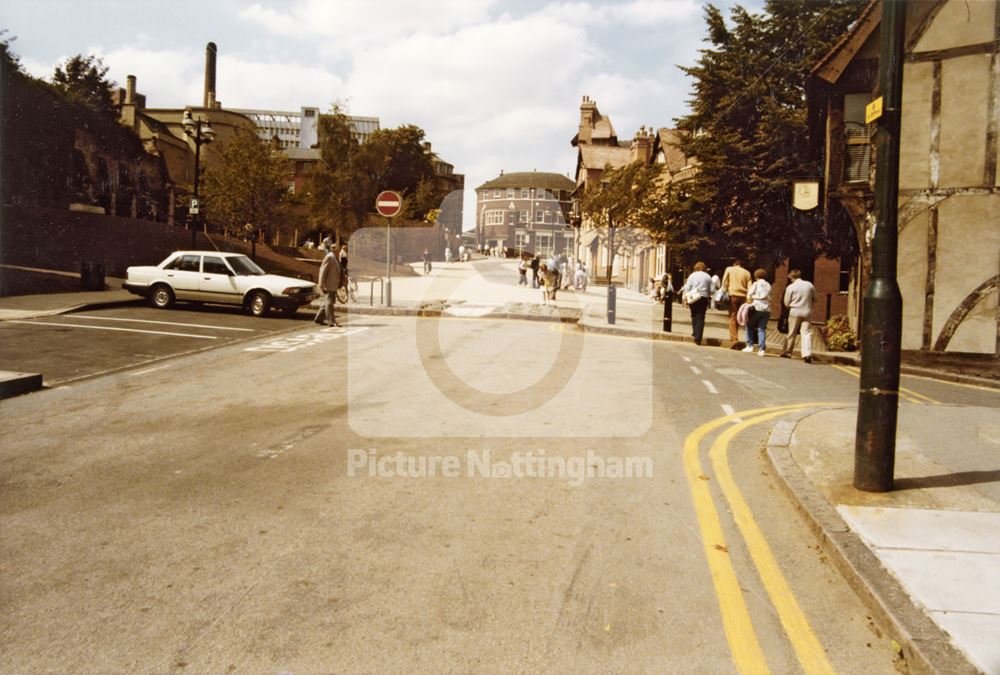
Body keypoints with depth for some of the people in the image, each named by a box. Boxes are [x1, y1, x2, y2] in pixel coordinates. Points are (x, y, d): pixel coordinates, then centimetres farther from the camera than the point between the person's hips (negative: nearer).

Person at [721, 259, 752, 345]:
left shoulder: (729, 269, 9)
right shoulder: (747, 273, 13)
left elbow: (725, 282, 1)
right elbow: (749, 287, 6)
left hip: (733, 295, -2)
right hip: (743, 296, 2)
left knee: (732, 317, -4)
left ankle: (734, 339, -16)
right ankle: (734, 337, 16)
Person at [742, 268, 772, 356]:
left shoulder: (756, 283, 3)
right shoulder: (768, 285, 15)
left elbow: (749, 294, -6)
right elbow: (769, 298, 5)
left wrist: (749, 299, 10)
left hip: (756, 307, -4)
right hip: (766, 309, 4)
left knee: (750, 326, 11)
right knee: (762, 329, 4)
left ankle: (750, 345, 6)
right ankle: (761, 349, -4)